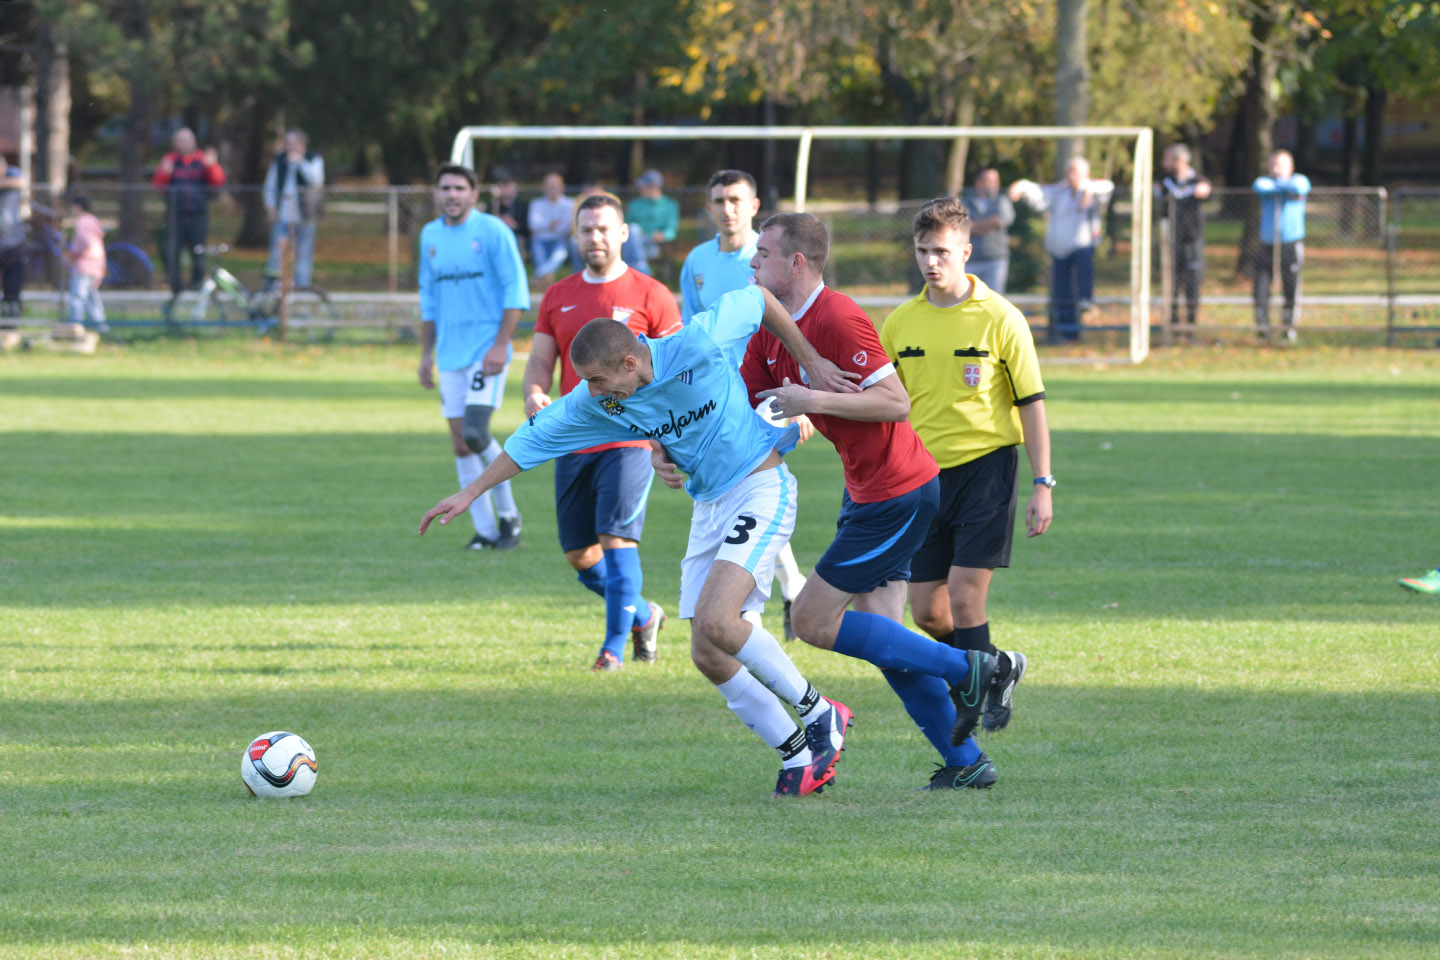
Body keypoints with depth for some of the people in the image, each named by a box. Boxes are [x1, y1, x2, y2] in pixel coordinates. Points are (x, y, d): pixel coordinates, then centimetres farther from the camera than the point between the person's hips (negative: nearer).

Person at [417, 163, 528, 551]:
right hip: (450, 353, 6)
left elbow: (516, 292, -8)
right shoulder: (430, 236, 12)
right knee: (460, 442, 3)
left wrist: (501, 345, -16)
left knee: (475, 432, -19)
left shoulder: (493, 231, -6)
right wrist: (427, 353, 16)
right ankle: (485, 530, 10)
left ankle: (508, 514, 0)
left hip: (487, 345, -6)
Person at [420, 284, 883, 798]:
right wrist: (469, 494, 11)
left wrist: (811, 362, -1)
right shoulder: (599, 401, -4)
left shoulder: (698, 345, -21)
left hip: (761, 489, -7)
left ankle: (821, 716, -9)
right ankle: (797, 757, 11)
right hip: (709, 508, 7)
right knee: (708, 656, -2)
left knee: (716, 620, -25)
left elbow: (757, 299, -6)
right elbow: (536, 437, 8)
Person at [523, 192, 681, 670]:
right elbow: (540, 362, 12)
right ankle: (642, 615, 29)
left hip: (628, 441, -5)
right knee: (579, 555, 7)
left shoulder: (650, 295, -1)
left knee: (617, 540, -17)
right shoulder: (558, 298, 12)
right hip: (574, 445, 5)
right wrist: (534, 395, -9)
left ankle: (615, 646, -12)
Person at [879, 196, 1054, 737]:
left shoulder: (999, 319, -6)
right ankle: (1002, 667, 30)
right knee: (927, 612, 4)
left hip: (985, 467, -5)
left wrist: (1042, 486, -9)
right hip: (924, 474, 5)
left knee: (964, 598, -14)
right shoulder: (899, 324, 5)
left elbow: (1031, 403, -4)